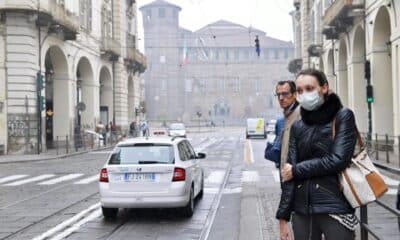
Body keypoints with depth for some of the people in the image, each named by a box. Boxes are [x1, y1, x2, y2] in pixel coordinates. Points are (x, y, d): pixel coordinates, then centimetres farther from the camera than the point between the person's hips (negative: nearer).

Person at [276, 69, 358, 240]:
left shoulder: (343, 116, -2)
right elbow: (289, 173, 5)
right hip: (302, 211, 4)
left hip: (335, 209, -4)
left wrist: (296, 170, -5)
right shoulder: (297, 127, 9)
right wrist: (283, 216, 0)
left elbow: (337, 160, -13)